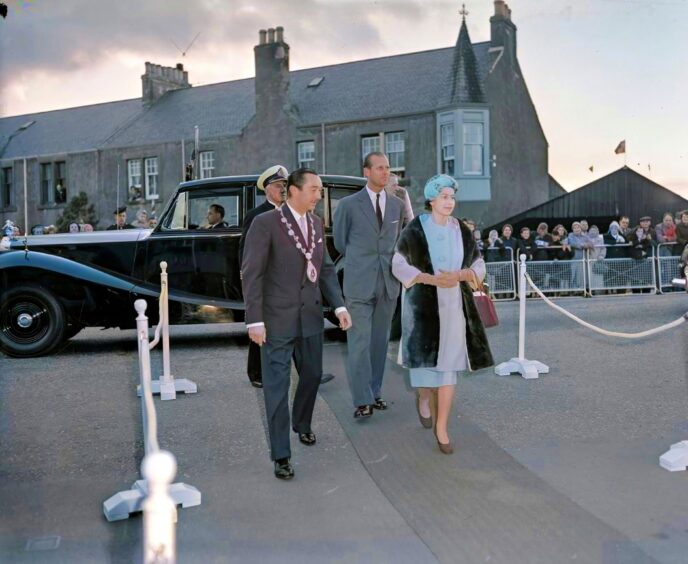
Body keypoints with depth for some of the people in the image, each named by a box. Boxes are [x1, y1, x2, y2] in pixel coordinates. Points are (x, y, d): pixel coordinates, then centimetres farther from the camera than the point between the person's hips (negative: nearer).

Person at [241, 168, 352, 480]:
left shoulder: (316, 223, 8)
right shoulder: (265, 223, -12)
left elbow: (325, 267, 11)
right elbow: (251, 274, -13)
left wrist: (339, 305, 0)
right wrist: (254, 320, -17)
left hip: (311, 316, 6)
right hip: (277, 319, -6)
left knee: (312, 374, 18)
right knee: (277, 386, 0)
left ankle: (302, 424, 45)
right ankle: (281, 455, 10)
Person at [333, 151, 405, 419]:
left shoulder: (397, 205, 10)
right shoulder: (348, 204, -1)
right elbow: (340, 242, 8)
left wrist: (389, 264, 12)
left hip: (388, 284, 4)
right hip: (359, 284, -4)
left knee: (380, 341, 10)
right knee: (359, 342, -5)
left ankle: (375, 393, 20)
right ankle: (362, 400, -2)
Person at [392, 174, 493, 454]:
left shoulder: (461, 231, 5)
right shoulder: (415, 230, -5)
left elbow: (478, 266, 8)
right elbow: (399, 265, -5)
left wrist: (458, 275, -14)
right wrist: (431, 279, -18)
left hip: (453, 307, 2)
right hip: (423, 306, -2)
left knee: (448, 367, 0)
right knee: (426, 359, 2)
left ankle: (441, 428, 8)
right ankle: (424, 396, 37)